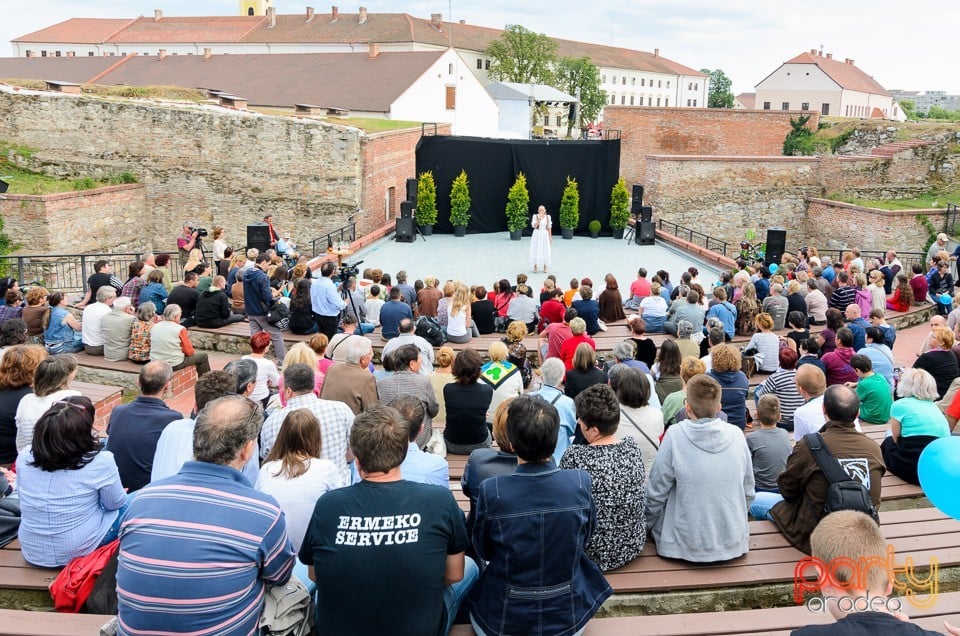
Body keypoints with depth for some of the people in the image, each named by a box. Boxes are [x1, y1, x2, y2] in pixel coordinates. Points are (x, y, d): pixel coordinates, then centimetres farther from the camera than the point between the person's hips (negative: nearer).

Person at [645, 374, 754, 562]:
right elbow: (748, 492, 5)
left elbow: (656, 493, -8)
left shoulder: (675, 435, -15)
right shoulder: (737, 435, -6)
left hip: (690, 545, -4)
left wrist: (645, 526, 9)